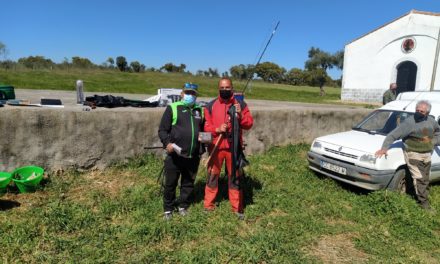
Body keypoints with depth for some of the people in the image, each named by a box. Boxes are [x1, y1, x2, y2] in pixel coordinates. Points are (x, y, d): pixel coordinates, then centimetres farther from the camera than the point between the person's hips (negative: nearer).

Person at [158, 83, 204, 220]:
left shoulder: (200, 110, 14)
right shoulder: (172, 108, 0)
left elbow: (203, 130, 24)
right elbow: (162, 129, -3)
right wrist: (167, 143, -21)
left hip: (193, 156, 4)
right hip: (175, 155, -4)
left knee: (189, 183, 15)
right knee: (170, 183, 6)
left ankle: (183, 206, 32)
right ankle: (168, 209, 24)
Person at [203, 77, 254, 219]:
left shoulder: (240, 104, 4)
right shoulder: (211, 105, 4)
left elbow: (249, 124, -1)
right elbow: (205, 125, 1)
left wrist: (240, 115, -19)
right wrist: (217, 129, -17)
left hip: (234, 146, 0)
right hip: (216, 146, 1)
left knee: (235, 176, 7)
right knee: (212, 175, 9)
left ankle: (237, 207, 19)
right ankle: (208, 205, 22)